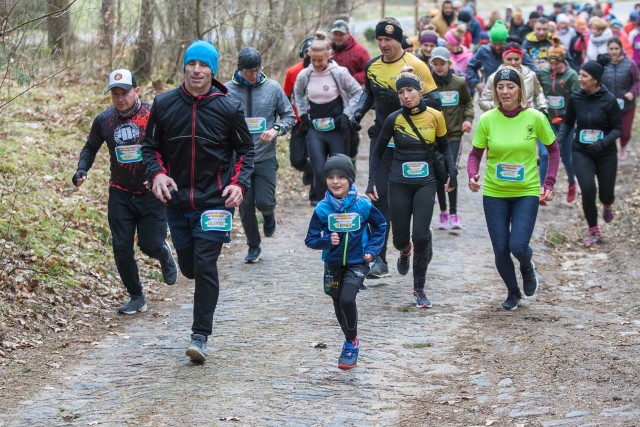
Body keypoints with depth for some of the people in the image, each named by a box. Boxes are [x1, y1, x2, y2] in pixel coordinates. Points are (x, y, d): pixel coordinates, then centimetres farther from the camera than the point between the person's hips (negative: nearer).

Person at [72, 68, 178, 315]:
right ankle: (136, 298, 17)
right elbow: (91, 148, 16)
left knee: (150, 245, -4)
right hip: (120, 194, 3)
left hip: (151, 193, -3)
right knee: (122, 249, 1)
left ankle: (165, 255, 35)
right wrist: (81, 170, -2)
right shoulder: (104, 119, -1)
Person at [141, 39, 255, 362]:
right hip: (178, 202, 3)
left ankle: (200, 336, -4)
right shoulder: (164, 104, 0)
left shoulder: (228, 108, -4)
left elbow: (245, 149, 7)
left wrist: (240, 183, -9)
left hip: (214, 202, -3)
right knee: (189, 268, 10)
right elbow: (150, 146, 9)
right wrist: (157, 174, -10)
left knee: (205, 266, -11)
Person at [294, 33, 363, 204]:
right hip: (315, 130, 2)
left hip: (337, 129, -2)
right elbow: (298, 94, 21)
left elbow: (358, 92, 3)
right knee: (319, 172, -8)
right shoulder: (304, 75, 0)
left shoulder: (340, 73, -8)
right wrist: (303, 114, 11)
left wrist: (347, 114, -4)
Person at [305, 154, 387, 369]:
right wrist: (327, 241, -23)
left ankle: (351, 342, 1)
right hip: (333, 265, 3)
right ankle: (351, 341, 39)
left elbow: (380, 226, 8)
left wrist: (372, 249, -2)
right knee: (339, 305, 14)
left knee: (347, 300, -22)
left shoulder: (363, 205, -11)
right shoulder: (322, 209, -9)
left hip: (357, 263, -3)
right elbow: (311, 239, -4)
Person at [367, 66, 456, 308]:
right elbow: (378, 152, 5)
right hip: (399, 184, 0)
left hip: (425, 183, 0)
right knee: (400, 238, 5)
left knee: (421, 236, -12)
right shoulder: (394, 119, -5)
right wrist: (372, 181, -3)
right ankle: (405, 252, 46)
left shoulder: (435, 116, -3)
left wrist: (451, 172, -4)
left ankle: (419, 289, 1)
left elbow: (444, 147, 11)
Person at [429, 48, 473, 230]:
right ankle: (443, 212, 20)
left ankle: (453, 213, -7)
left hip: (454, 134, -1)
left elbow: (468, 102, 16)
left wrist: (468, 118, 0)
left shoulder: (459, 82, 0)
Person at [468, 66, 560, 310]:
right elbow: (475, 154, 3)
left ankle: (527, 268, 23)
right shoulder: (487, 120, -6)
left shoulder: (535, 118, -8)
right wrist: (472, 176, -17)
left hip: (527, 192, -1)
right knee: (501, 249, 3)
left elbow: (554, 150, 4)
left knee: (518, 246, -15)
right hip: (494, 193, 1)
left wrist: (549, 184, -3)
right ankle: (513, 293, 30)